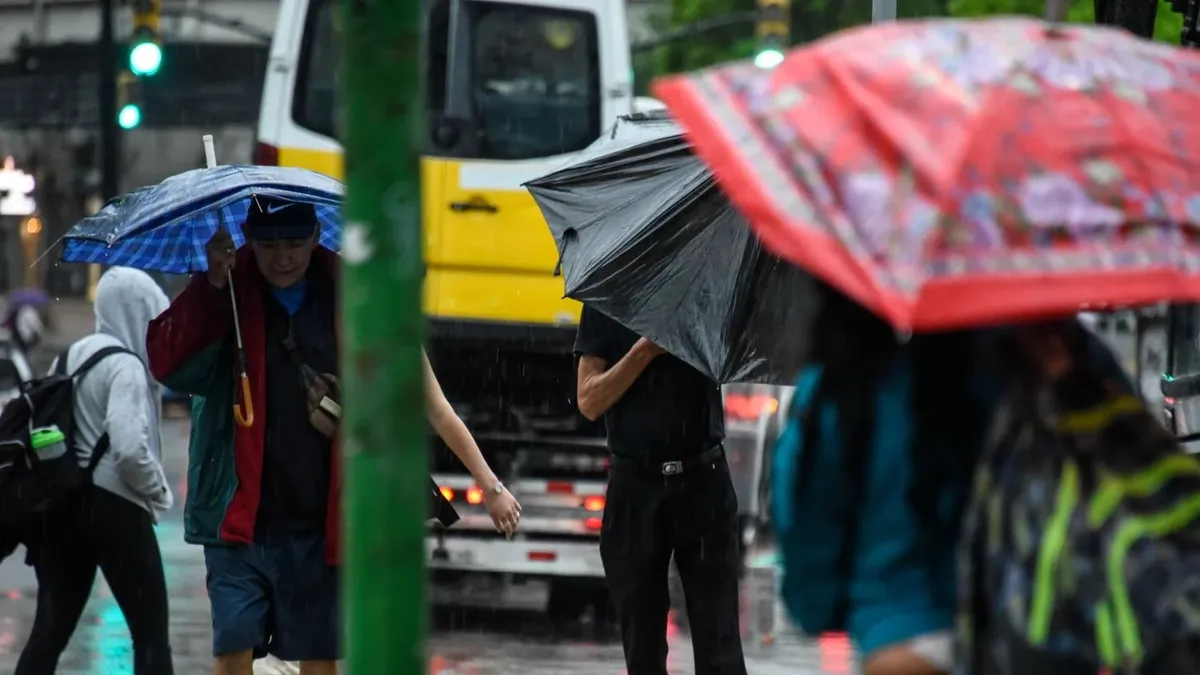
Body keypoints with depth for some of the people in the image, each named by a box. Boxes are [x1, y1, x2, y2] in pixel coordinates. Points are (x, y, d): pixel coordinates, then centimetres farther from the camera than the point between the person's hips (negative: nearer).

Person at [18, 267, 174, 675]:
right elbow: (128, 447, -23)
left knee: (50, 630, 8)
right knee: (151, 632, 1)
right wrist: (159, 492, -8)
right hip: (115, 507, -7)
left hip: (63, 503, 7)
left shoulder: (71, 357, 11)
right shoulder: (125, 365, -12)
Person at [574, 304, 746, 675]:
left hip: (703, 482, -1)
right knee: (642, 645, 6)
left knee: (718, 641, -5)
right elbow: (590, 401, -2)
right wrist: (645, 350, -14)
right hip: (635, 486, 1)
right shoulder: (606, 303, 4)